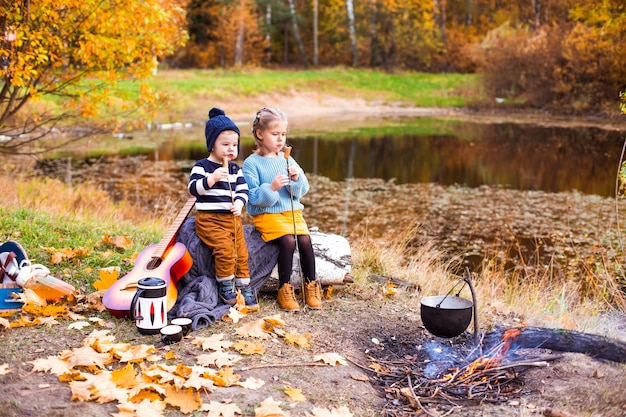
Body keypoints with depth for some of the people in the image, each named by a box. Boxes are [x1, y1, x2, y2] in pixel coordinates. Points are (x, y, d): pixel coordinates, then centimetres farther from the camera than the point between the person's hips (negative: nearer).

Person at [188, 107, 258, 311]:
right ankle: (225, 285, -3)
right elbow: (193, 188, -12)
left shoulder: (235, 169, 13)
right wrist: (212, 178, -25)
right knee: (225, 249, -22)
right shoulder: (202, 166, -1)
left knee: (241, 251, -4)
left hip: (232, 218, 5)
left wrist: (239, 203, -11)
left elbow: (243, 189, 10)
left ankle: (243, 286, 8)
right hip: (208, 219, -5)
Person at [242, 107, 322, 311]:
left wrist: (297, 178, -12)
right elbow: (253, 197, -12)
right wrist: (271, 188, -27)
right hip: (266, 214, -4)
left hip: (291, 211, 4)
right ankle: (284, 290, -13)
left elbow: (301, 191, 8)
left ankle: (311, 286, -4)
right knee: (288, 240, -28)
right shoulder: (251, 163, -5)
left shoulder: (287, 160, 10)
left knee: (305, 239, -21)